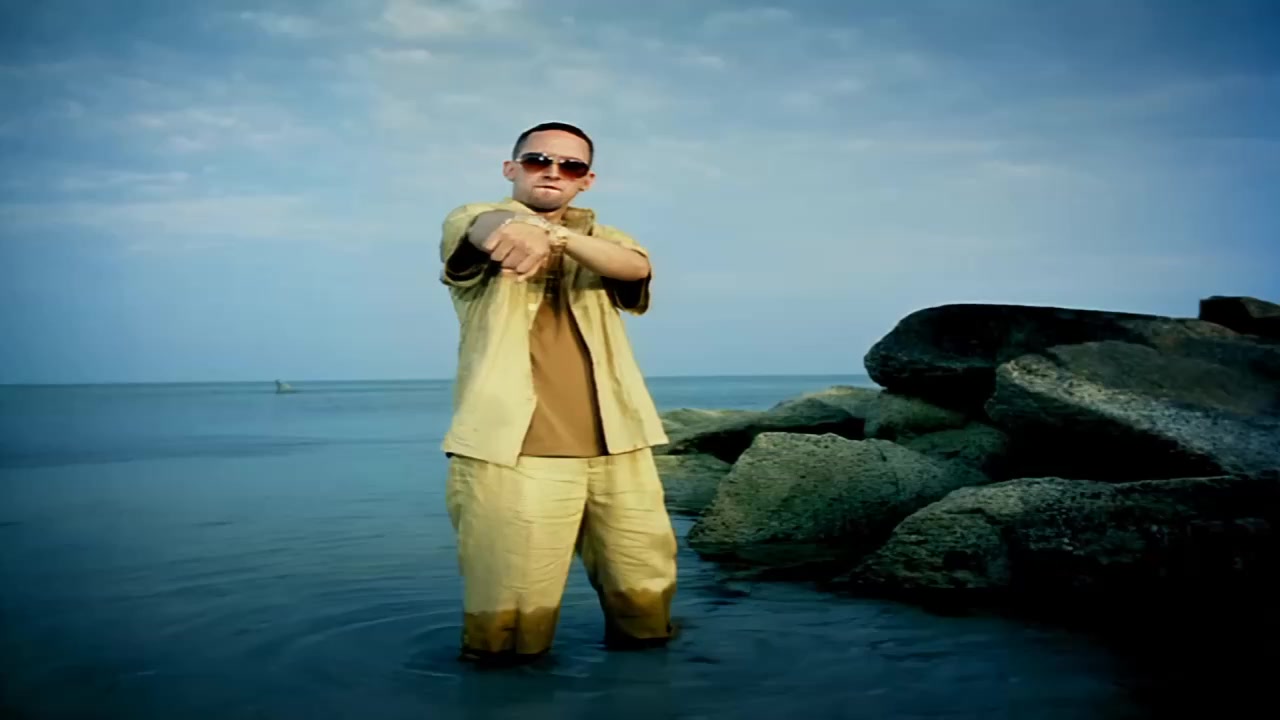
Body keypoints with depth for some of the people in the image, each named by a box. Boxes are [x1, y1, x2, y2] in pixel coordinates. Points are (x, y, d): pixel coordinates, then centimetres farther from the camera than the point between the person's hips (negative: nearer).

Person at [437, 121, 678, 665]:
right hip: (513, 450, -4)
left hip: (616, 447, 4)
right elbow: (485, 226, -19)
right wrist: (518, 226, -46)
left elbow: (637, 265, -7)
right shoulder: (470, 220, 8)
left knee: (646, 591, 10)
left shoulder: (596, 236, 19)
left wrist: (559, 236, -29)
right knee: (509, 617, -6)